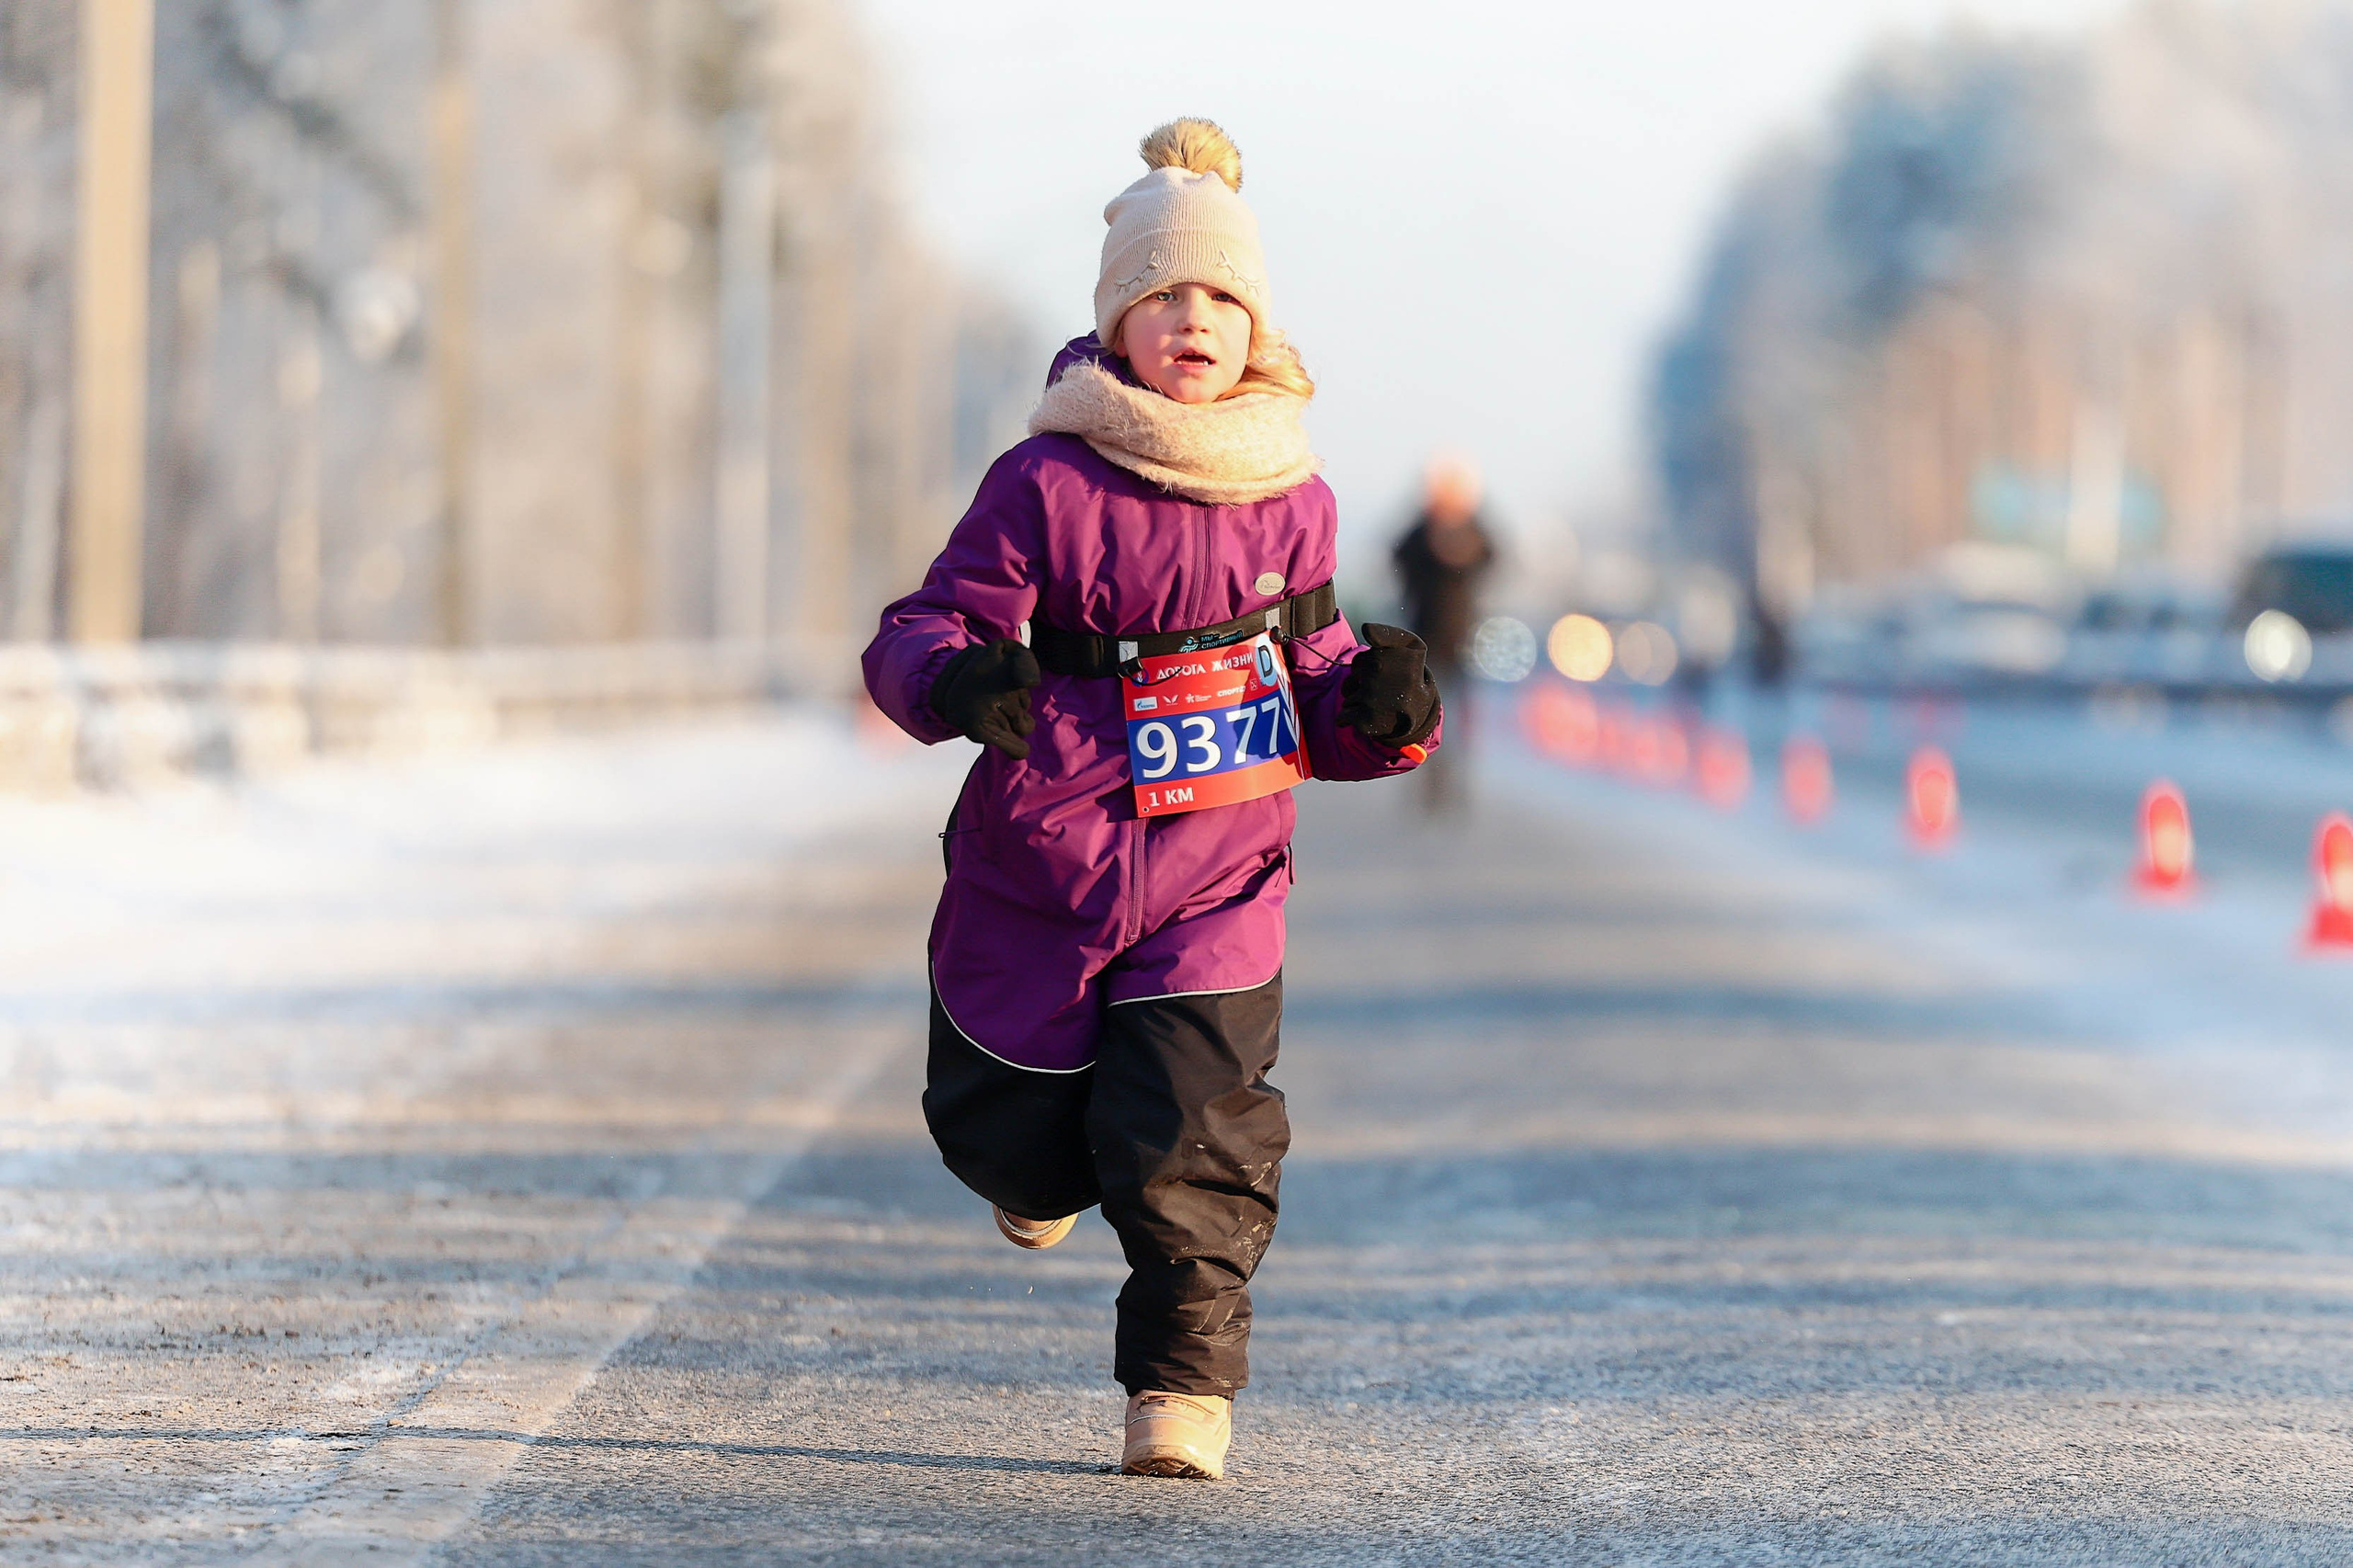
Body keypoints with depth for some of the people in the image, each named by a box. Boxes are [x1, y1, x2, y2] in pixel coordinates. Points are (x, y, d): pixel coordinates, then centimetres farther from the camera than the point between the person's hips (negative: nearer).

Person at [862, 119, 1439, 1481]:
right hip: (1040, 865, -1)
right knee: (1003, 1130, 12)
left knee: (1188, 1138, -14)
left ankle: (1186, 1380, 6)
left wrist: (1378, 709, -8)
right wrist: (963, 679, -34)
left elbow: (1313, 684, 15)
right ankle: (1047, 1168, 50)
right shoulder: (1049, 484, -9)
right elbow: (919, 637, -10)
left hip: (1217, 876, 1)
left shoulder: (1289, 500, 4)